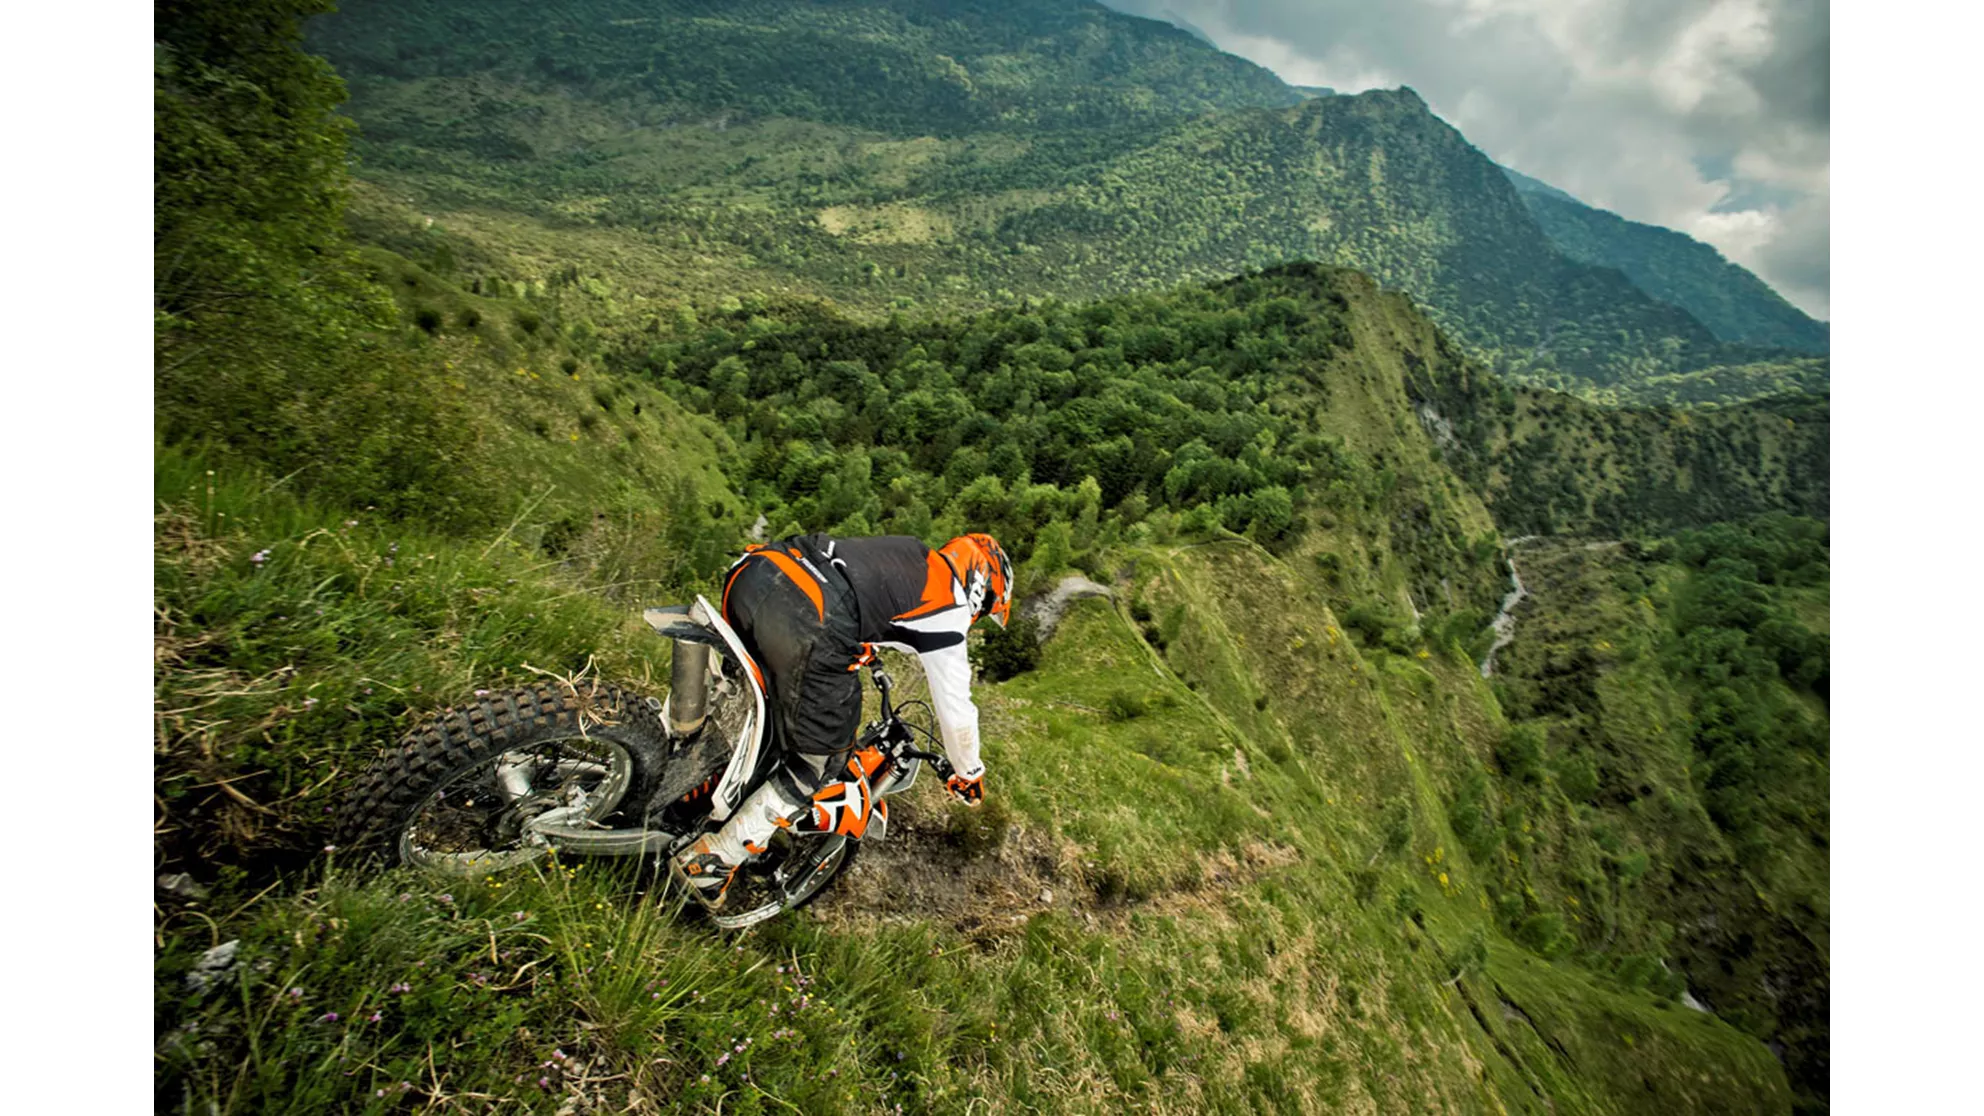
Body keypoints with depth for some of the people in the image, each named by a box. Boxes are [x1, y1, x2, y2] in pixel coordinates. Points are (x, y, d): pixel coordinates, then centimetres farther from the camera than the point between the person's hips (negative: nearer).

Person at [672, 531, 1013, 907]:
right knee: (817, 765, 11)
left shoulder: (908, 552, 30)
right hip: (807, 628, -8)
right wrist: (969, 776, 37)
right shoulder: (950, 610, 13)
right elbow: (955, 708, 19)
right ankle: (713, 861, 16)